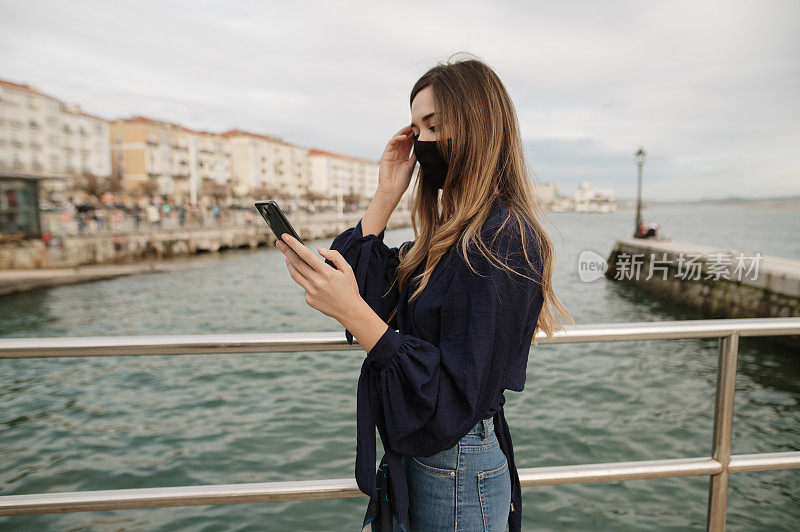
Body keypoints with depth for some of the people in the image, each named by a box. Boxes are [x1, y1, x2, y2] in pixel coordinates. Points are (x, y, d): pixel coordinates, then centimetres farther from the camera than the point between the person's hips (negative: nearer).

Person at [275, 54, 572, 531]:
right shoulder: (454, 231, 5)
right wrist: (386, 196, -2)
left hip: (457, 472, -8)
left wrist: (353, 312, -34)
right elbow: (365, 286, 2)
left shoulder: (503, 241, -23)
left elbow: (458, 396, -26)